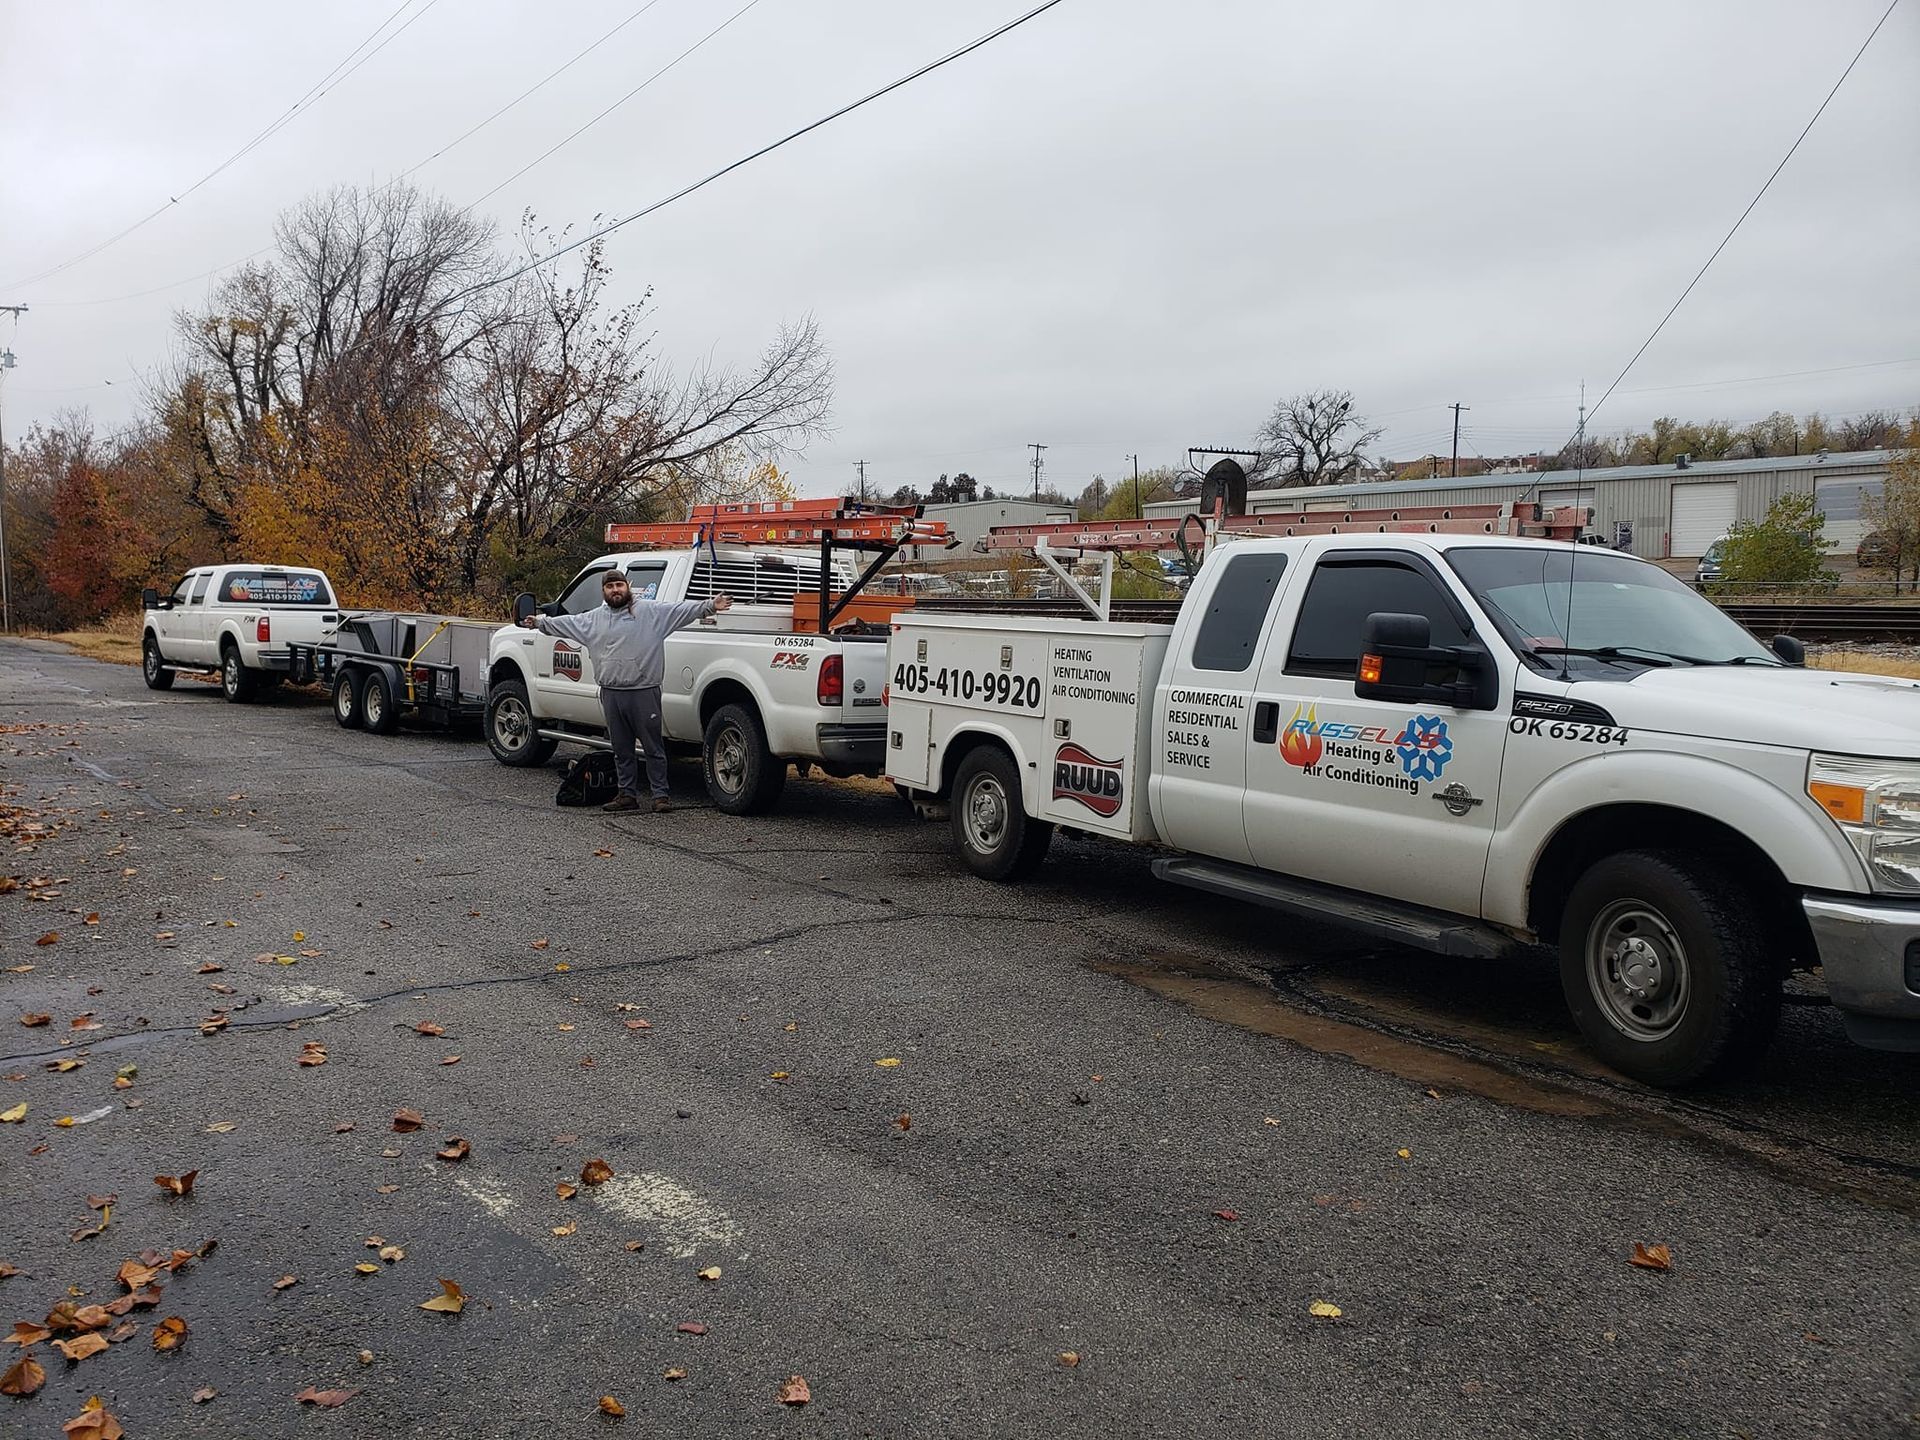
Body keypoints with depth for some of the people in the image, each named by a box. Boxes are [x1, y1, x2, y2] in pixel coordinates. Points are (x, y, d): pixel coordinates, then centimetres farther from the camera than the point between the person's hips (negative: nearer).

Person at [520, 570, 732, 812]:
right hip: (611, 694, 5)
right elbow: (564, 623, 23)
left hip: (644, 692, -5)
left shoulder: (652, 611, -2)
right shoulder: (593, 619, 13)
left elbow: (682, 609, -10)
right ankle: (628, 795, 21)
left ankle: (660, 795, 6)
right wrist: (540, 622, 20)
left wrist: (709, 606, -20)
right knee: (621, 749, 13)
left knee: (653, 747, 0)